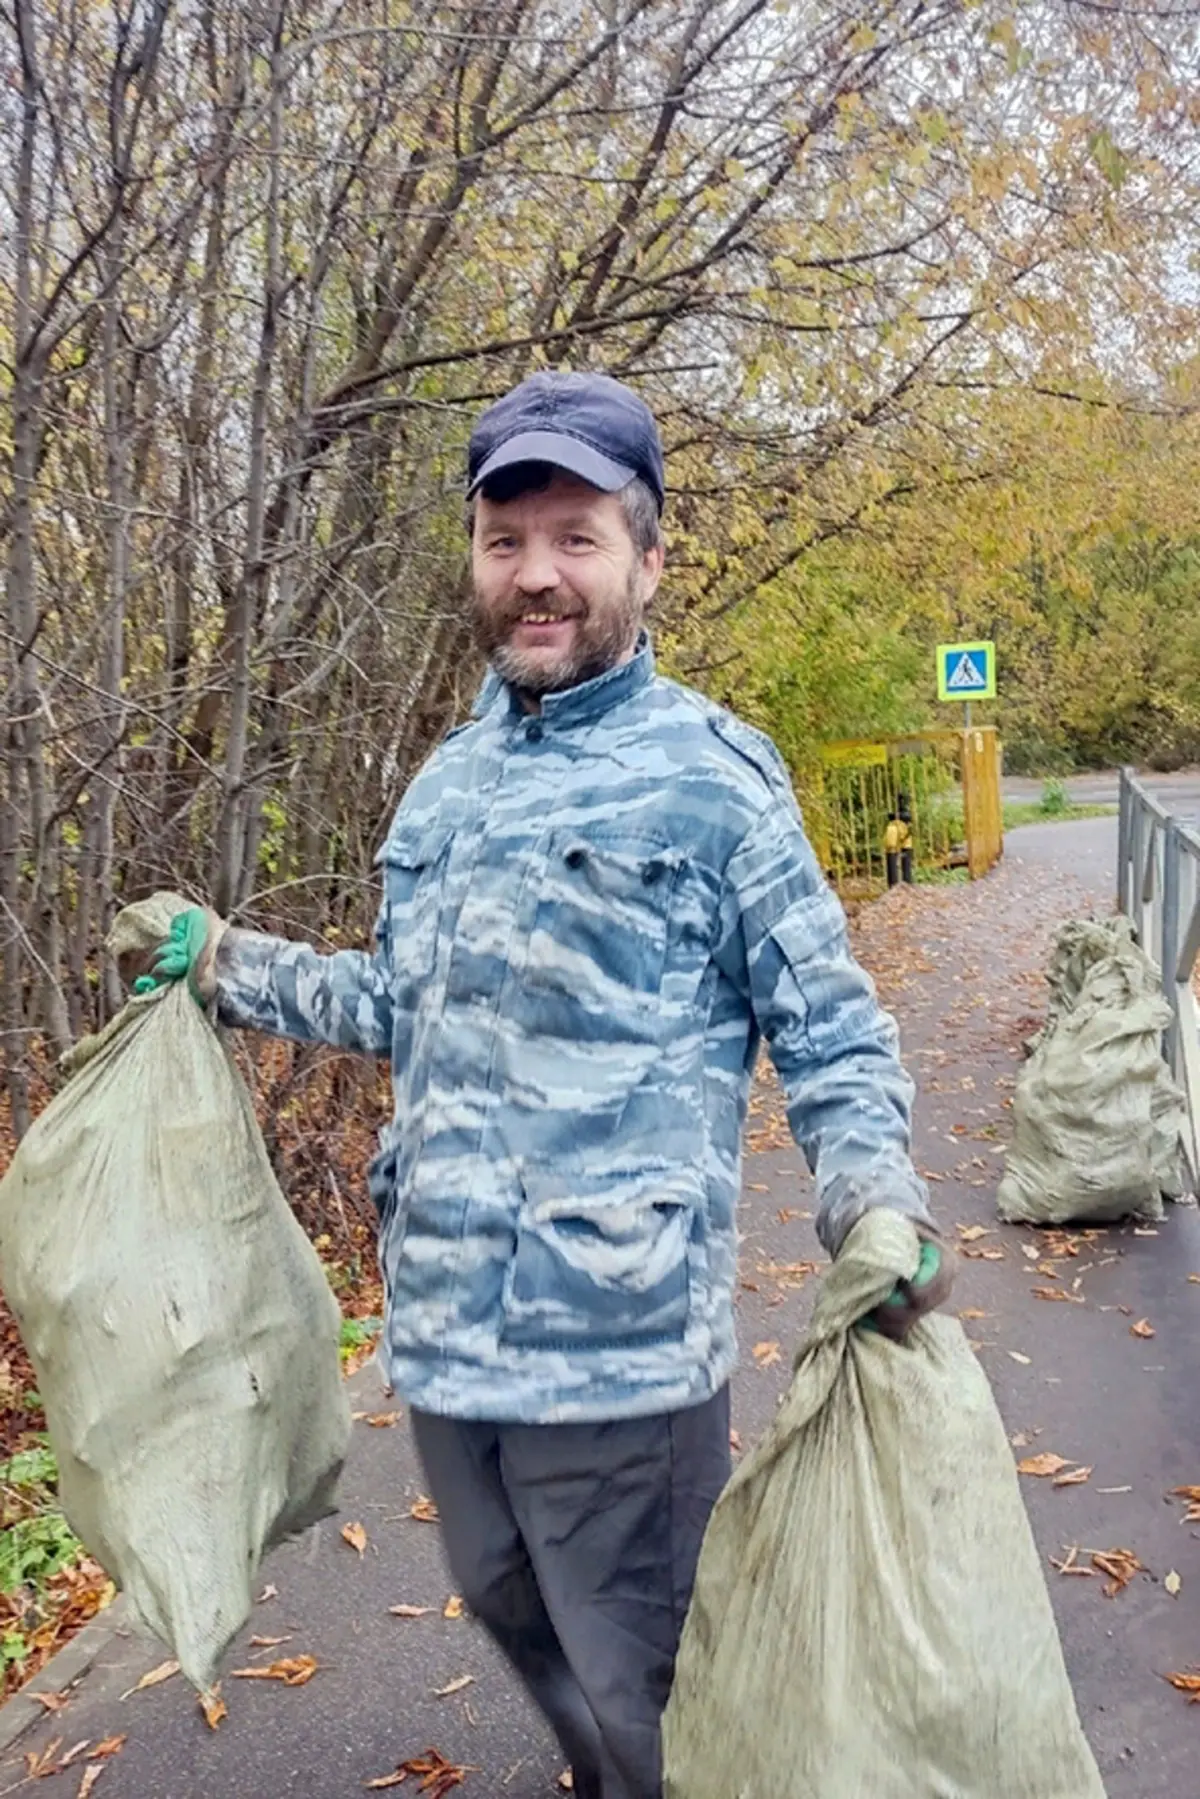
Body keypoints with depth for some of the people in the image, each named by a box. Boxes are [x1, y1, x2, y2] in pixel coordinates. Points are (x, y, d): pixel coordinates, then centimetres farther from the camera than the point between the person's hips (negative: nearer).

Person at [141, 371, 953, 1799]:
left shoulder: (710, 773, -9)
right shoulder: (445, 782, 9)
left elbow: (830, 1031, -7)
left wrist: (875, 1200, -24)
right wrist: (230, 965, 19)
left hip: (623, 1343, -6)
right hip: (442, 1325, 7)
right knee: (512, 1616, 27)